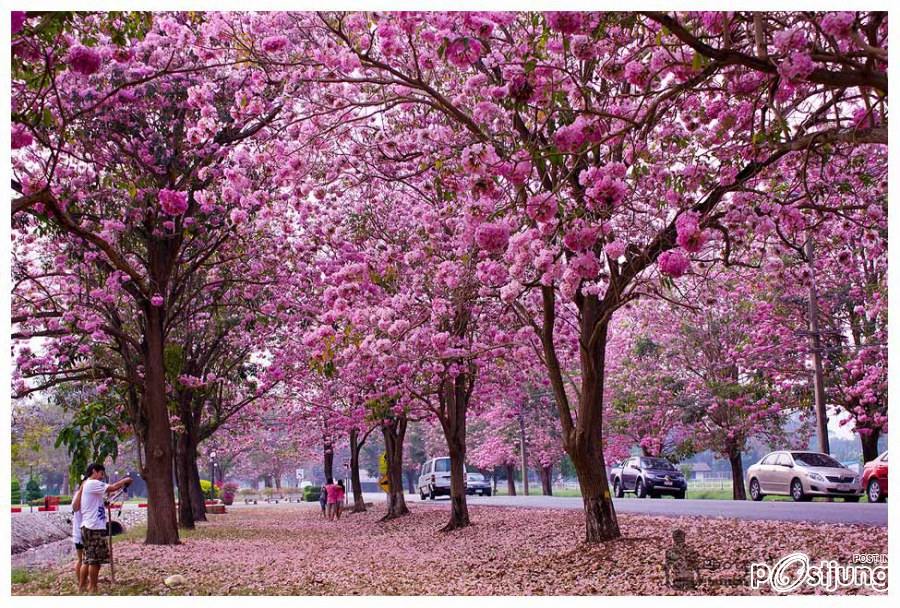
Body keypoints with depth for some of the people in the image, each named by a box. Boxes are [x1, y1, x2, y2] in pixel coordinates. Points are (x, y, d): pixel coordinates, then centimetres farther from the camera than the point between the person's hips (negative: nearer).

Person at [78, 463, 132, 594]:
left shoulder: (85, 485, 20)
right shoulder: (92, 483, -12)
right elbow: (113, 488, -21)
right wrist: (125, 480, -3)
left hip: (88, 527, 10)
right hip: (94, 528, -10)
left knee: (88, 559, 13)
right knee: (95, 559, -4)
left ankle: (81, 586, 16)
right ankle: (93, 588, 1)